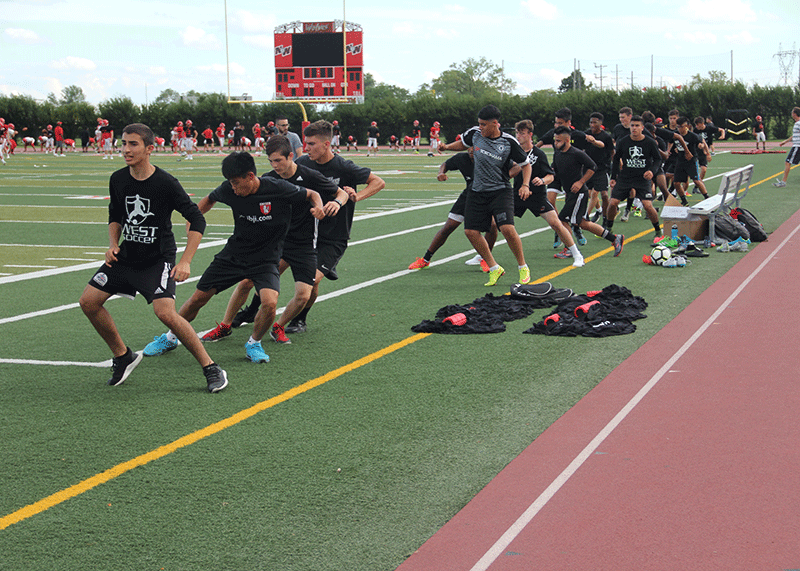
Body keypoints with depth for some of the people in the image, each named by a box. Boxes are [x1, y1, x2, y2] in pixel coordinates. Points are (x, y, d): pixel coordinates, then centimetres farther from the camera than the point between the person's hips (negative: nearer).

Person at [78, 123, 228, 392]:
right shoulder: (118, 180, 0)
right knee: (89, 301, 0)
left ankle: (210, 368, -10)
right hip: (126, 256, 7)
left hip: (159, 259, -6)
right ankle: (123, 356, 20)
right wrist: (113, 245, -1)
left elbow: (197, 220, -13)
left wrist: (185, 262, -20)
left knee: (165, 312, -25)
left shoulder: (165, 183, -17)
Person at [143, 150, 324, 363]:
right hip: (233, 255, 3)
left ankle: (254, 343, 3)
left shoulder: (279, 189, -20)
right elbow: (209, 199, 14)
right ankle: (170, 338, 31)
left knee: (270, 303, -28)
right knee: (197, 299, 5)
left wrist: (318, 207, -25)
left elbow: (312, 194, -4)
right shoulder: (229, 190, -10)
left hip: (265, 259, -3)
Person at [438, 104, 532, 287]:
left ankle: (523, 268, 1)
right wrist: (447, 146, 3)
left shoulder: (509, 142, -11)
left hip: (501, 191, -5)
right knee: (471, 231, -4)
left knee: (507, 228, -21)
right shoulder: (474, 133, -2)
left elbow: (526, 164, 2)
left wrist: (525, 185, -12)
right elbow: (462, 143, 21)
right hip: (477, 192, 5)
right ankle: (494, 268, 13)